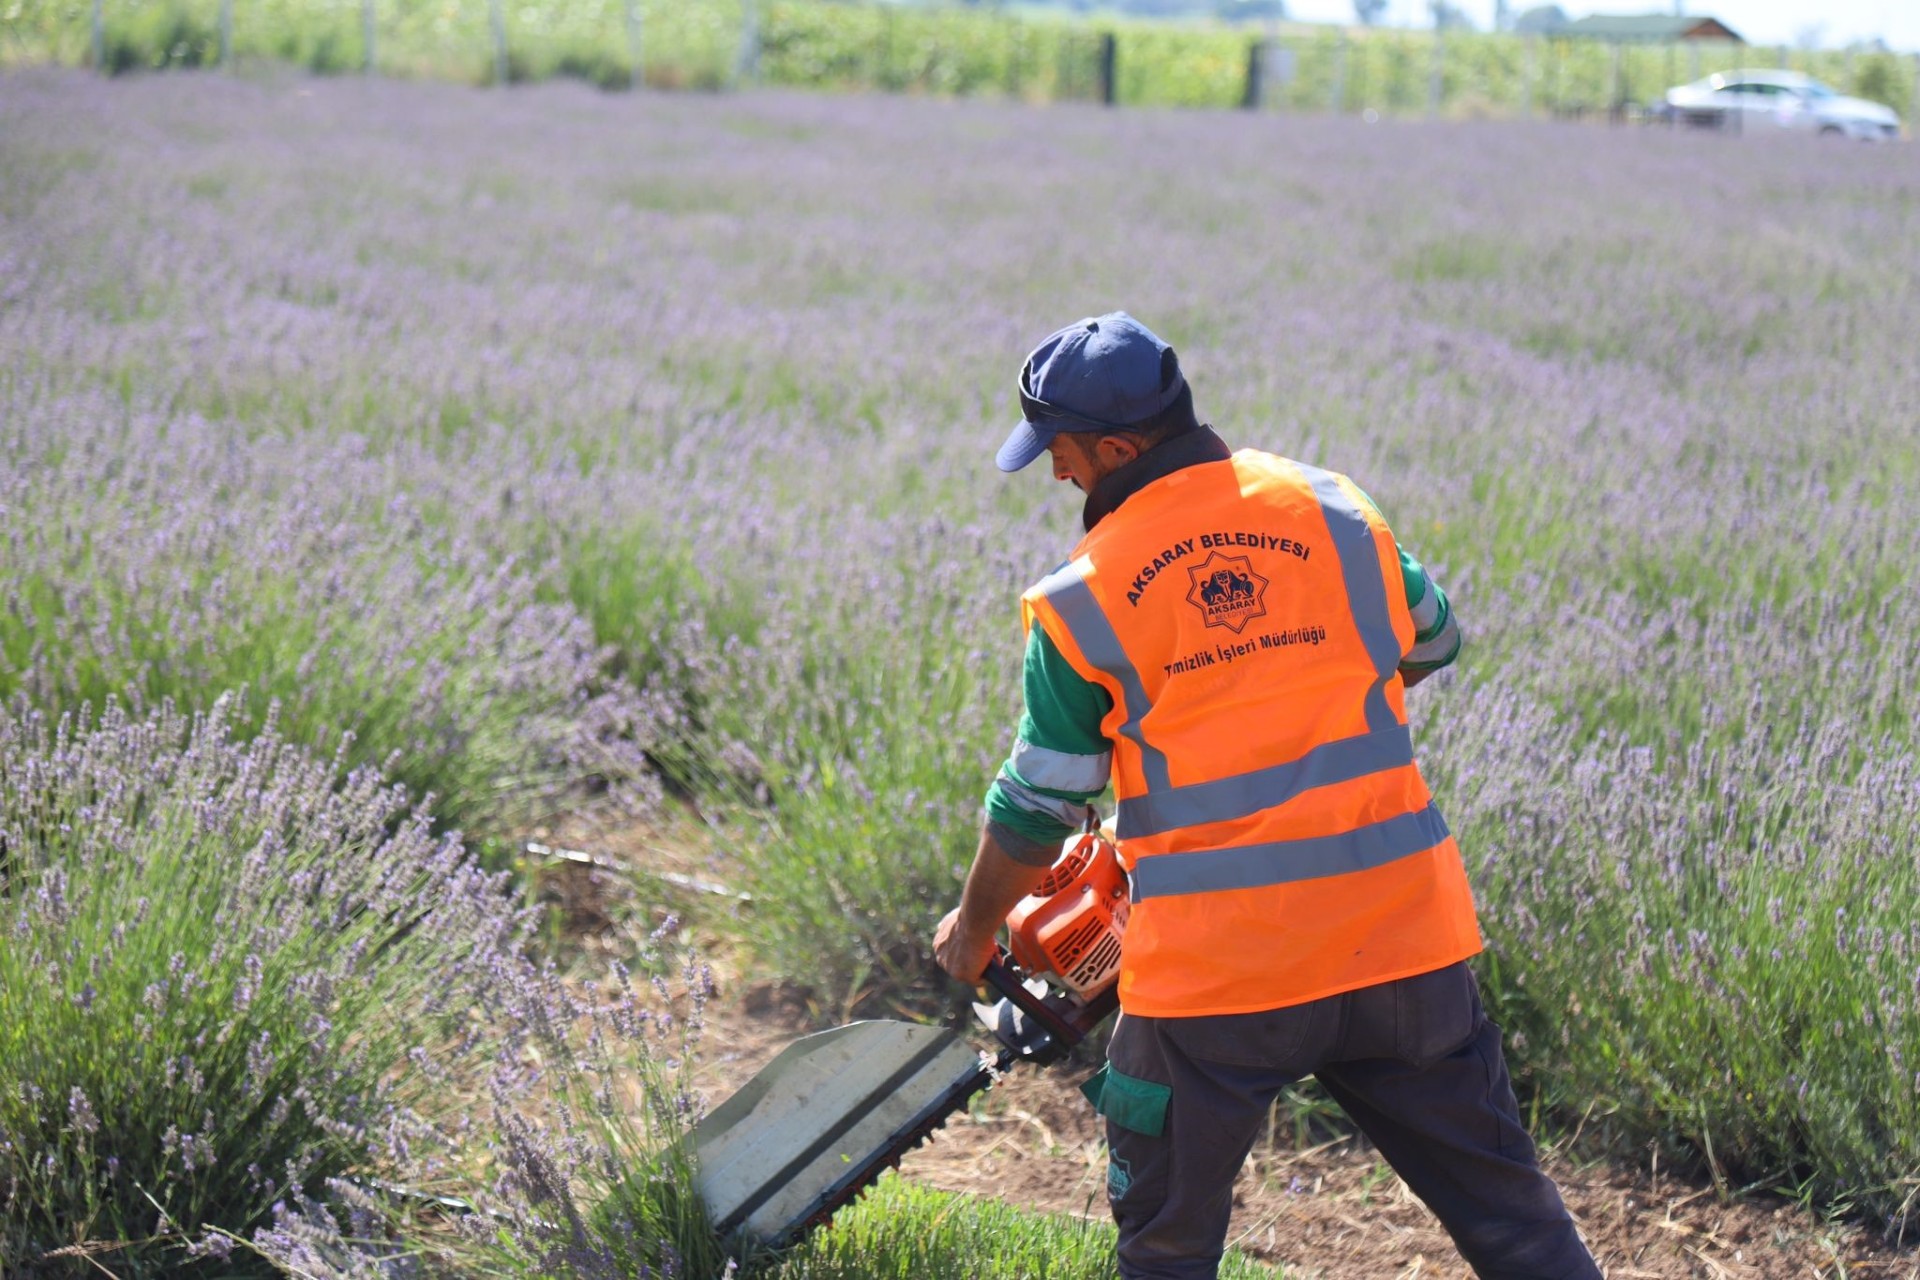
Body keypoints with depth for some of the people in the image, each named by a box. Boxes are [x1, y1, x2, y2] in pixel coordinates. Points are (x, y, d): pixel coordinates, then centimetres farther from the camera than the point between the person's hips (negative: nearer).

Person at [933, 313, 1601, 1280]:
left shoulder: (1082, 601, -5)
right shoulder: (1335, 511, 3)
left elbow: (1037, 807, 3)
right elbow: (1430, 644, 21)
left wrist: (973, 931, 20)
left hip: (1214, 974, -3)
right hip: (1403, 943, 3)